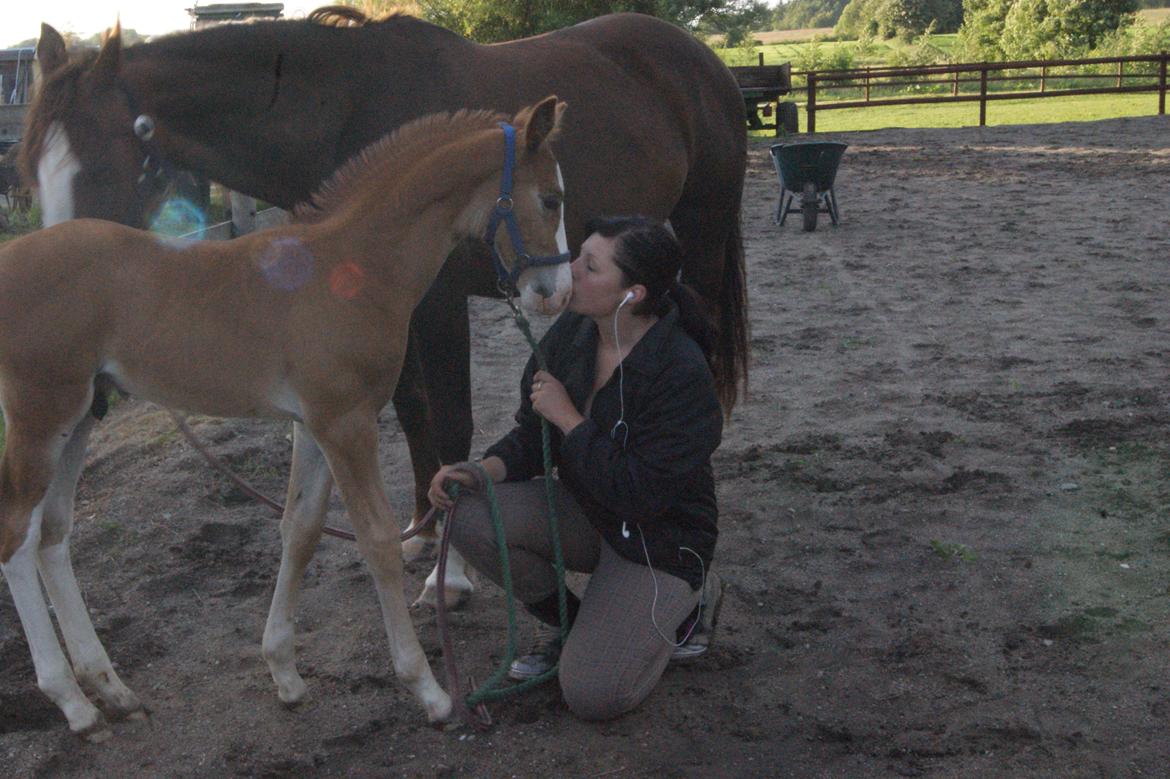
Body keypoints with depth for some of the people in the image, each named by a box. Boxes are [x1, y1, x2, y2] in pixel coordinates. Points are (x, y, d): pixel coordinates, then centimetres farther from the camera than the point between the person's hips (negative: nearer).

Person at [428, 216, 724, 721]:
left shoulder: (681, 372, -27)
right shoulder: (570, 334, -6)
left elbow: (641, 494, -28)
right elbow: (532, 435, 3)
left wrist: (569, 419, -25)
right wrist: (483, 470, -18)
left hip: (659, 537, -6)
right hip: (583, 513, 6)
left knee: (591, 696, -16)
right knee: (470, 518, -22)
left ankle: (690, 599, 12)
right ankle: (569, 624, 5)